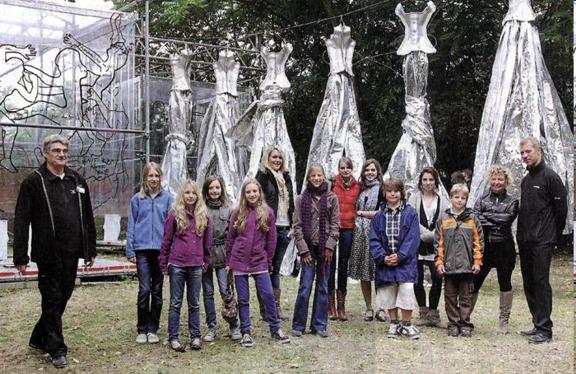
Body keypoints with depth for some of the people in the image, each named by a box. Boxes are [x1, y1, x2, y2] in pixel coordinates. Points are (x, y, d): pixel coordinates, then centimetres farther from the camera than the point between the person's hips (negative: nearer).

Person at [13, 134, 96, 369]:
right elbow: (21, 221, -8)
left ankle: (39, 339, 31)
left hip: (71, 253, 6)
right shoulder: (34, 181, -6)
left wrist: (90, 249, 13)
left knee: (63, 297, 13)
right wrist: (20, 257, -12)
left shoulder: (77, 181, 11)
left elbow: (88, 218, 15)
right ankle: (57, 349, 12)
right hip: (48, 254, -5)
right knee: (52, 300, 1)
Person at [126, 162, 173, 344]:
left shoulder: (167, 198, 5)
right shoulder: (137, 199, 6)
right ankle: (142, 329, 8)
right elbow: (131, 226, 6)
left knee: (157, 291, 7)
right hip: (143, 249, 0)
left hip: (161, 249, 1)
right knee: (144, 290, -4)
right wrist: (130, 251, 0)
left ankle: (153, 329, 16)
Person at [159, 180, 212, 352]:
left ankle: (195, 336, 17)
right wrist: (164, 263, 0)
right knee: (175, 303, 4)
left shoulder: (204, 216, 5)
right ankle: (173, 337, 10)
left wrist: (205, 263, 10)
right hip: (177, 265, -2)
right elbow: (166, 240, 0)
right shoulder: (174, 214, -2)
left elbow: (207, 241, 11)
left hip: (196, 266, 2)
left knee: (194, 303, 10)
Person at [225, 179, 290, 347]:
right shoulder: (238, 213, 1)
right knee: (243, 299, 5)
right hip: (239, 262, 0)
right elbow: (230, 238, 5)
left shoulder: (267, 212, 0)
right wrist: (228, 262, 5)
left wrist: (268, 261, 5)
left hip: (259, 262, 0)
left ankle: (275, 329, 11)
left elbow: (271, 239, 4)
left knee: (268, 295, -1)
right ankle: (246, 332, 13)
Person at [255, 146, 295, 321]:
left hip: (284, 229, 6)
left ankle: (276, 306, 14)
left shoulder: (286, 177, 16)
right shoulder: (263, 176, -4)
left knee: (276, 268, 11)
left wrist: (292, 226, 11)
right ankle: (265, 308, 3)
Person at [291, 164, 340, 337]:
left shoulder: (331, 197, 3)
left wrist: (330, 246, -7)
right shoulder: (302, 199, 1)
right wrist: (303, 249, -8)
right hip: (308, 247, -1)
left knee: (323, 287, 7)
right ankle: (298, 325, 7)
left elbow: (335, 223, 1)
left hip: (325, 247, 1)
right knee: (305, 287, -4)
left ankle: (319, 325, 15)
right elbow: (297, 226, -1)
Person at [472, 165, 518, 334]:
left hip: (504, 248, -1)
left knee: (505, 283, 7)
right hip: (484, 247, 1)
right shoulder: (482, 200, 8)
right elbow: (475, 219, -8)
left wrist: (486, 216, -11)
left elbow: (507, 219, -14)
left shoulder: (512, 202, 4)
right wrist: (496, 223, -16)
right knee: (474, 282, 3)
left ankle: (504, 319, 17)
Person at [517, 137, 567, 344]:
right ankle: (538, 324, 20)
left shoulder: (550, 176, -8)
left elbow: (561, 207, -8)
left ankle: (544, 329, -3)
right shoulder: (525, 180, 17)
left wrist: (554, 235, -4)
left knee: (541, 282, -7)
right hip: (525, 241, 8)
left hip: (542, 241, -8)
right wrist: (522, 235, 14)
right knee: (529, 283, 11)